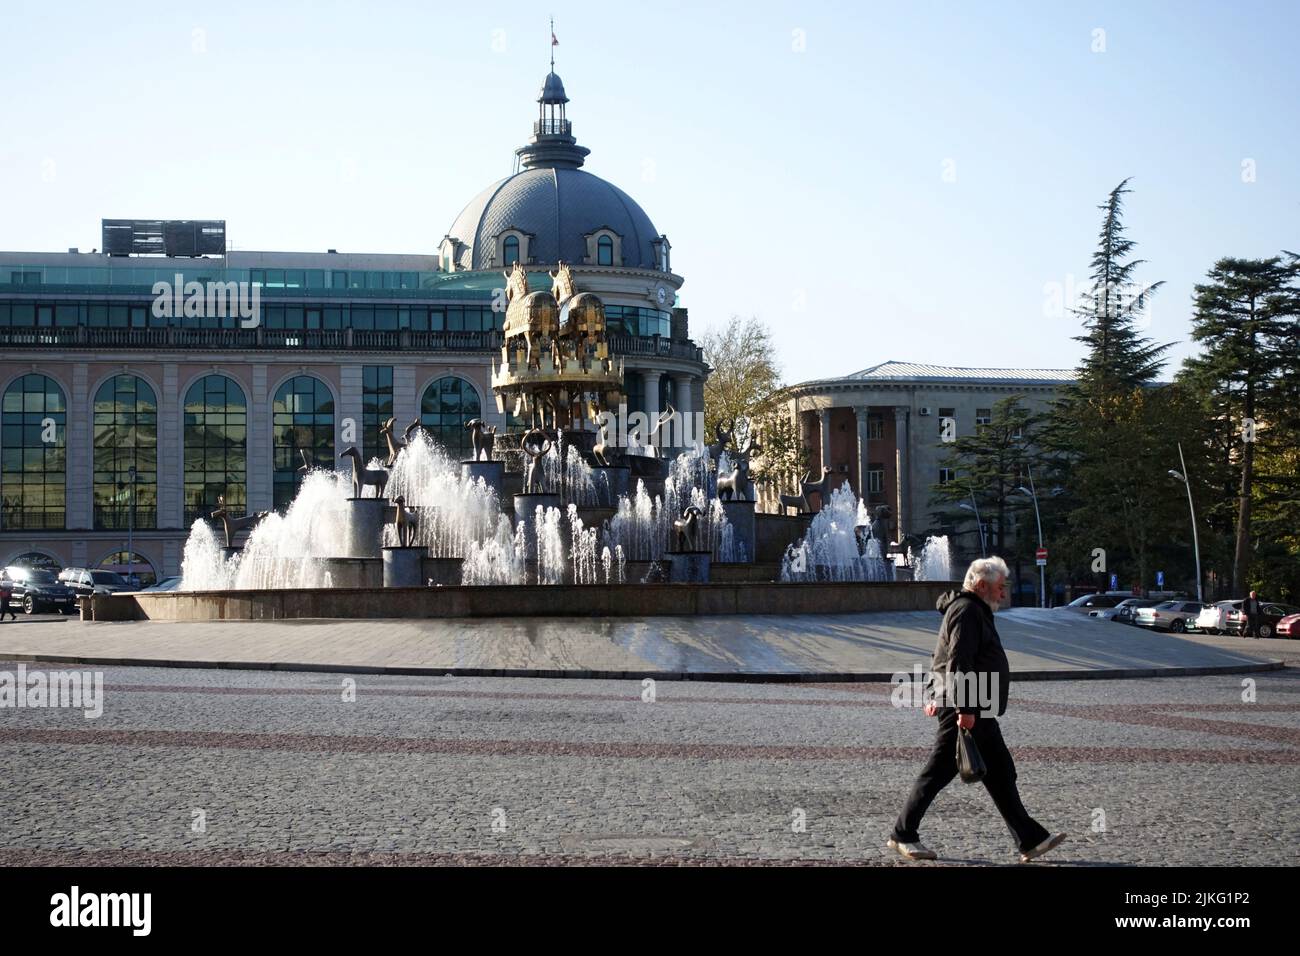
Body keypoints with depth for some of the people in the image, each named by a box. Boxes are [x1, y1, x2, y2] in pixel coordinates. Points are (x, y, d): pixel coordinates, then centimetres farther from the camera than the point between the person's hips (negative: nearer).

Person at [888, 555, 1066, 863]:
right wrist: (964, 709, -27)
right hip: (966, 713, -11)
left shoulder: (975, 611, 21)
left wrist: (938, 698, 29)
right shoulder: (967, 612, -14)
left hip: (979, 713, 11)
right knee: (938, 772, -3)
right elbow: (958, 663, -23)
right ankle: (903, 835, 6)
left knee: (1001, 773, 8)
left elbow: (945, 659, 27)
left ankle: (1030, 840, 8)